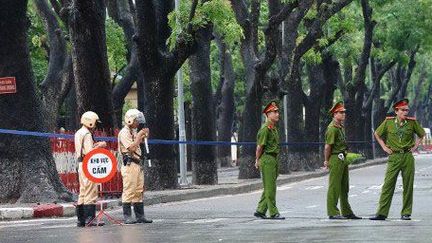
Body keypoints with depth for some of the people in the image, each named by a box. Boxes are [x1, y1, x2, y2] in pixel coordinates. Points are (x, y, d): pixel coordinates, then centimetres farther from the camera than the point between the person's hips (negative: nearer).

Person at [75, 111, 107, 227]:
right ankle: (89, 219, -12)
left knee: (83, 192, 12)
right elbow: (89, 152, -21)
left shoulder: (78, 133, 17)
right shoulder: (87, 134, -13)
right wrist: (100, 146, -9)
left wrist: (95, 145, 16)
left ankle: (81, 220, 14)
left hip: (81, 164, 10)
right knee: (91, 192, -9)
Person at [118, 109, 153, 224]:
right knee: (129, 191, -9)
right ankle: (127, 217, -8)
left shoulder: (133, 131, 19)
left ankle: (140, 216, 11)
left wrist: (143, 136, 13)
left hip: (138, 164, 9)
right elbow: (131, 147, -19)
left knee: (139, 191, 9)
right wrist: (139, 136, -12)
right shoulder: (124, 132, -9)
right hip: (129, 165, -9)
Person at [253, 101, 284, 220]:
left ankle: (260, 210, 17)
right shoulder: (265, 129, -14)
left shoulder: (274, 128, 16)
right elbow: (260, 146, -13)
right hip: (267, 160, -9)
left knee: (270, 187, 11)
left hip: (274, 159, 9)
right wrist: (258, 160, -7)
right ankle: (273, 212, -4)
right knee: (270, 187, -6)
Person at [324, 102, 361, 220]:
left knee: (344, 187, 13)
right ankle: (333, 213, -3)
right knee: (334, 187, -6)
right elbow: (327, 146, -18)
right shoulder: (332, 128, -16)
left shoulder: (341, 126, 14)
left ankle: (347, 212, 19)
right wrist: (327, 161, -12)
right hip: (336, 158, -10)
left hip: (343, 159, 10)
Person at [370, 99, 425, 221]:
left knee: (408, 186, 2)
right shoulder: (388, 122, 1)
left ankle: (406, 213, 11)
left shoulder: (412, 122, 2)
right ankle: (382, 213, -5)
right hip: (394, 157, -1)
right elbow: (377, 134, 16)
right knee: (388, 184, -5)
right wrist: (384, 147, 9)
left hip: (408, 157, 1)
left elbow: (422, 134, 19)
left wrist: (415, 146, 9)